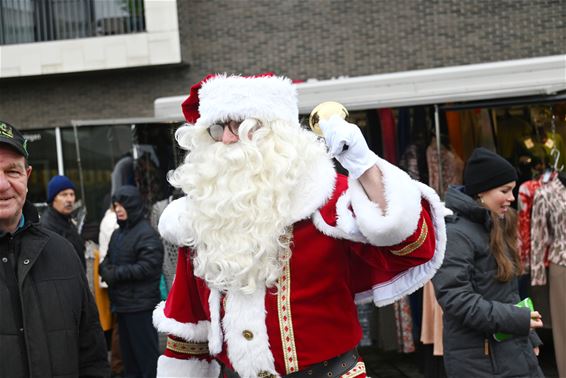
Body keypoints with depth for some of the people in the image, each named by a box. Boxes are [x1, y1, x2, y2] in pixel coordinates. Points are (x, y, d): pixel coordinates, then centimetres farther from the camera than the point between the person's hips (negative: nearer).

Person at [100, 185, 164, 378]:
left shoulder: (147, 234, -13)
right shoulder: (117, 234, 15)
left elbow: (148, 266, -21)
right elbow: (108, 260, 19)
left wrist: (116, 274, -17)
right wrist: (106, 270, -5)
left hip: (141, 305, -9)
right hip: (121, 303, 9)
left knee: (146, 352, -3)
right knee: (127, 352, 18)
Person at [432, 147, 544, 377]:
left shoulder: (495, 228, 14)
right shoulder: (455, 234, -16)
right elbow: (455, 298, -24)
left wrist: (529, 338, 18)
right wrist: (516, 319, -23)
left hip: (515, 352, 9)